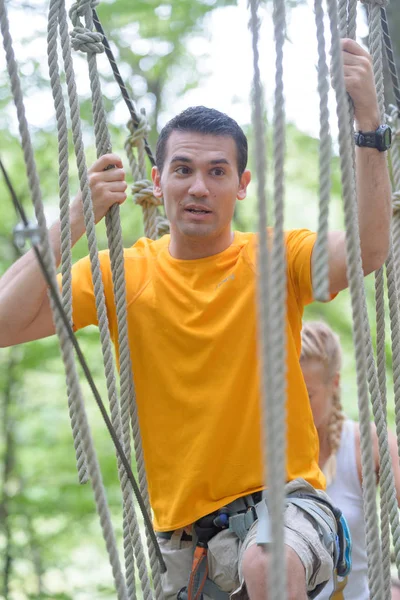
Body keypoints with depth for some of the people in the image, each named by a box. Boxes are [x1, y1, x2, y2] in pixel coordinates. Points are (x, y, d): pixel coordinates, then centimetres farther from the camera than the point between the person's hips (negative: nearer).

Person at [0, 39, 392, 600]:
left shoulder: (274, 260, -1)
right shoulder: (121, 275, 4)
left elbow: (368, 249, -21)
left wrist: (367, 121, -30)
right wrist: (76, 219, -14)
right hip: (182, 528, 4)